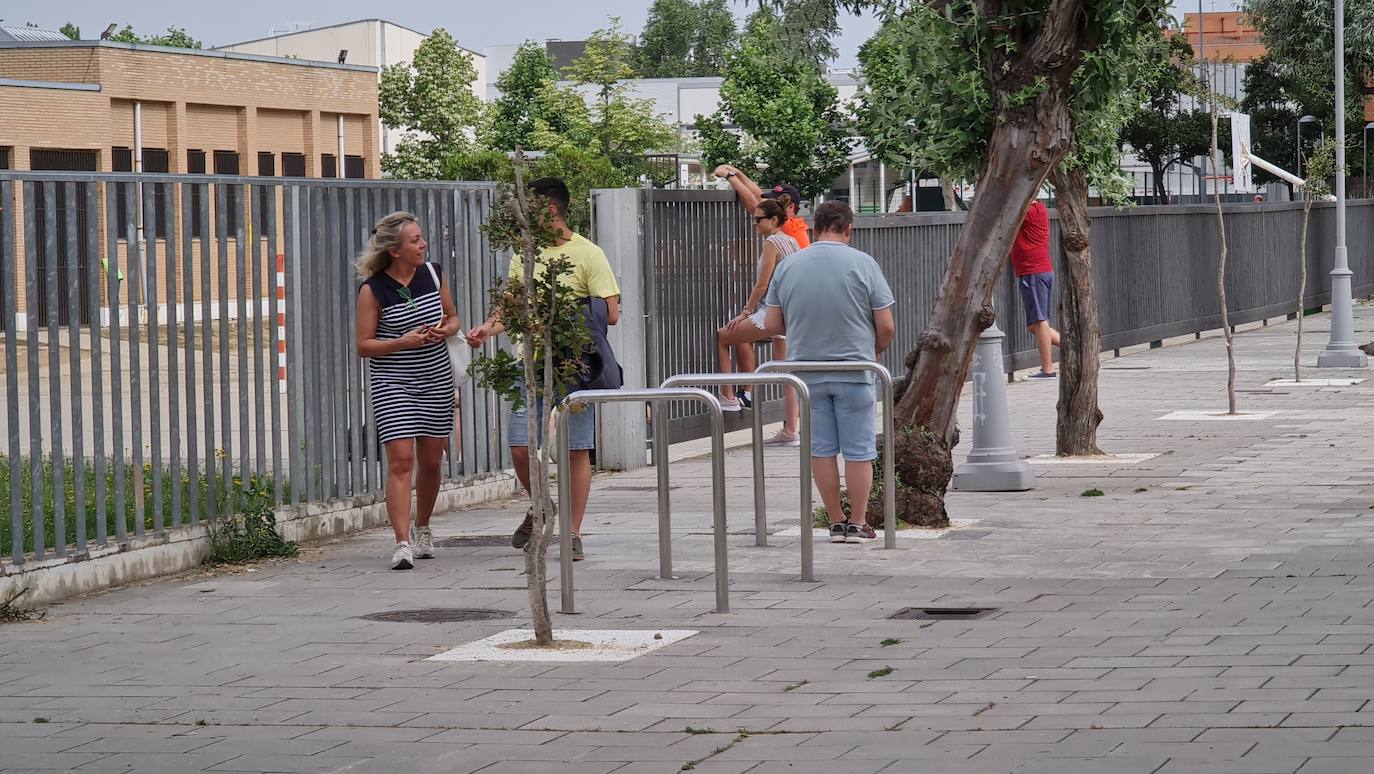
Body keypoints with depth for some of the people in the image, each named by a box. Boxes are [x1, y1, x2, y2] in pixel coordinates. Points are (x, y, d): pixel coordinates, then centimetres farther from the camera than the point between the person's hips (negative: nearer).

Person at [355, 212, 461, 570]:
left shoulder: (433, 274, 2)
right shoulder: (373, 290, -11)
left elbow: (453, 317, 15)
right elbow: (363, 345, -9)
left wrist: (445, 329, -8)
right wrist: (403, 342, -22)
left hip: (436, 380, 5)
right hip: (392, 383, -4)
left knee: (431, 460, 12)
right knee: (401, 460, -15)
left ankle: (422, 529, 34)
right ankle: (402, 543, -18)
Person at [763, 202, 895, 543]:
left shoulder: (788, 266, 0)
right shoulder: (862, 264, -8)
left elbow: (772, 324, 4)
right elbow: (886, 326, -8)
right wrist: (873, 351, 12)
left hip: (808, 373, 3)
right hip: (854, 374, -3)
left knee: (821, 450, 11)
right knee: (858, 451, 6)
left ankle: (836, 522, 15)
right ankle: (858, 524, 9)